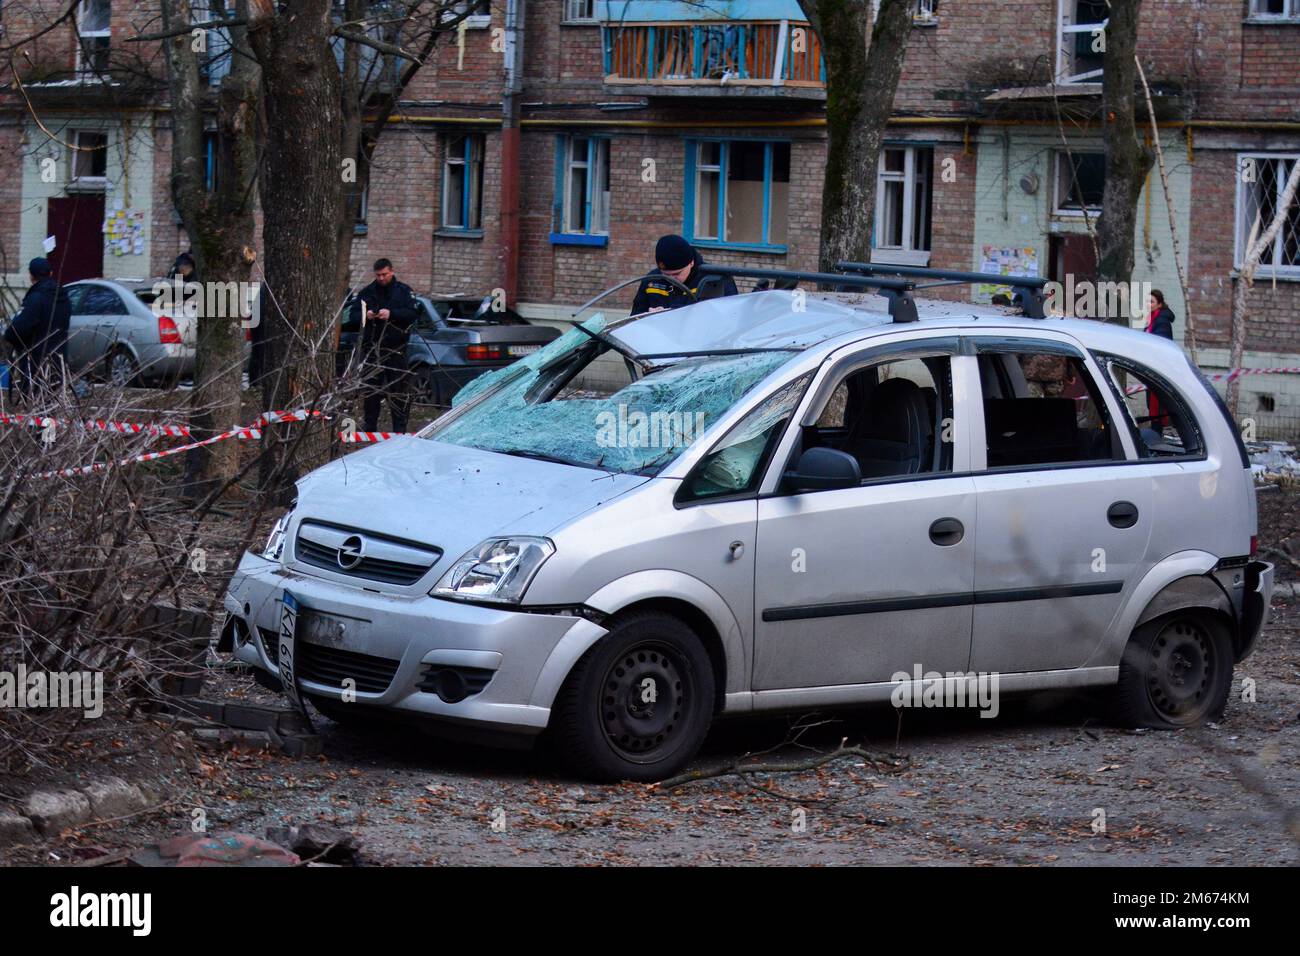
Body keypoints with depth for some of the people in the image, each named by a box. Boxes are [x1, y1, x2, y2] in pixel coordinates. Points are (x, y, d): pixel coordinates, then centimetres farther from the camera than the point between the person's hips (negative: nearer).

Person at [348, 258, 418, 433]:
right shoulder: (366, 292, 12)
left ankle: (400, 429, 1)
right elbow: (353, 315, 9)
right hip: (372, 346, 3)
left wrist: (391, 314, -20)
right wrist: (365, 316, -13)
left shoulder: (403, 291, 4)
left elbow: (412, 313, -6)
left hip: (396, 348, -3)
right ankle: (370, 427, 13)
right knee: (371, 389, 6)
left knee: (398, 389, -2)